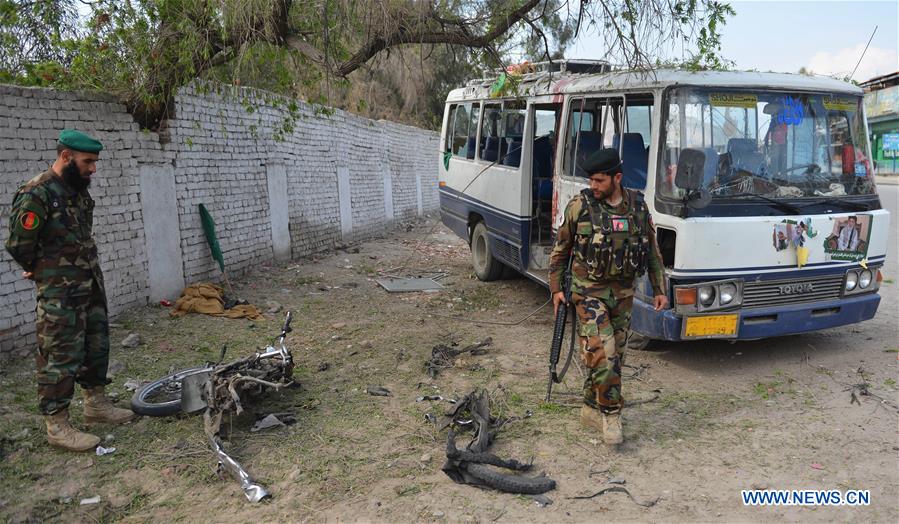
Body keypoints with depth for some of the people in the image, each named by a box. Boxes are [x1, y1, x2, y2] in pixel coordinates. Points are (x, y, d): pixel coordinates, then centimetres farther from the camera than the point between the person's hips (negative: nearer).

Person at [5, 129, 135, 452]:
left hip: (92, 286, 8)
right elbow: (19, 245, -14)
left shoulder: (78, 190, 9)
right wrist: (43, 271, 2)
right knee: (61, 358, -1)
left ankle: (96, 404, 32)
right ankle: (57, 426, 10)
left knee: (97, 347, 17)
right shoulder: (37, 194, -18)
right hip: (60, 294, -8)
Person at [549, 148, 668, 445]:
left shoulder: (638, 207, 3)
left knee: (614, 356, 9)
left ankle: (592, 409, 23)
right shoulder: (579, 206, -6)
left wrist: (659, 290, 9)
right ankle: (611, 413, 1)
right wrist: (556, 288, -2)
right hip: (589, 291, -4)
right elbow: (560, 250, 2)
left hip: (623, 293, 4)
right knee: (603, 353, -14)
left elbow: (653, 252, 12)